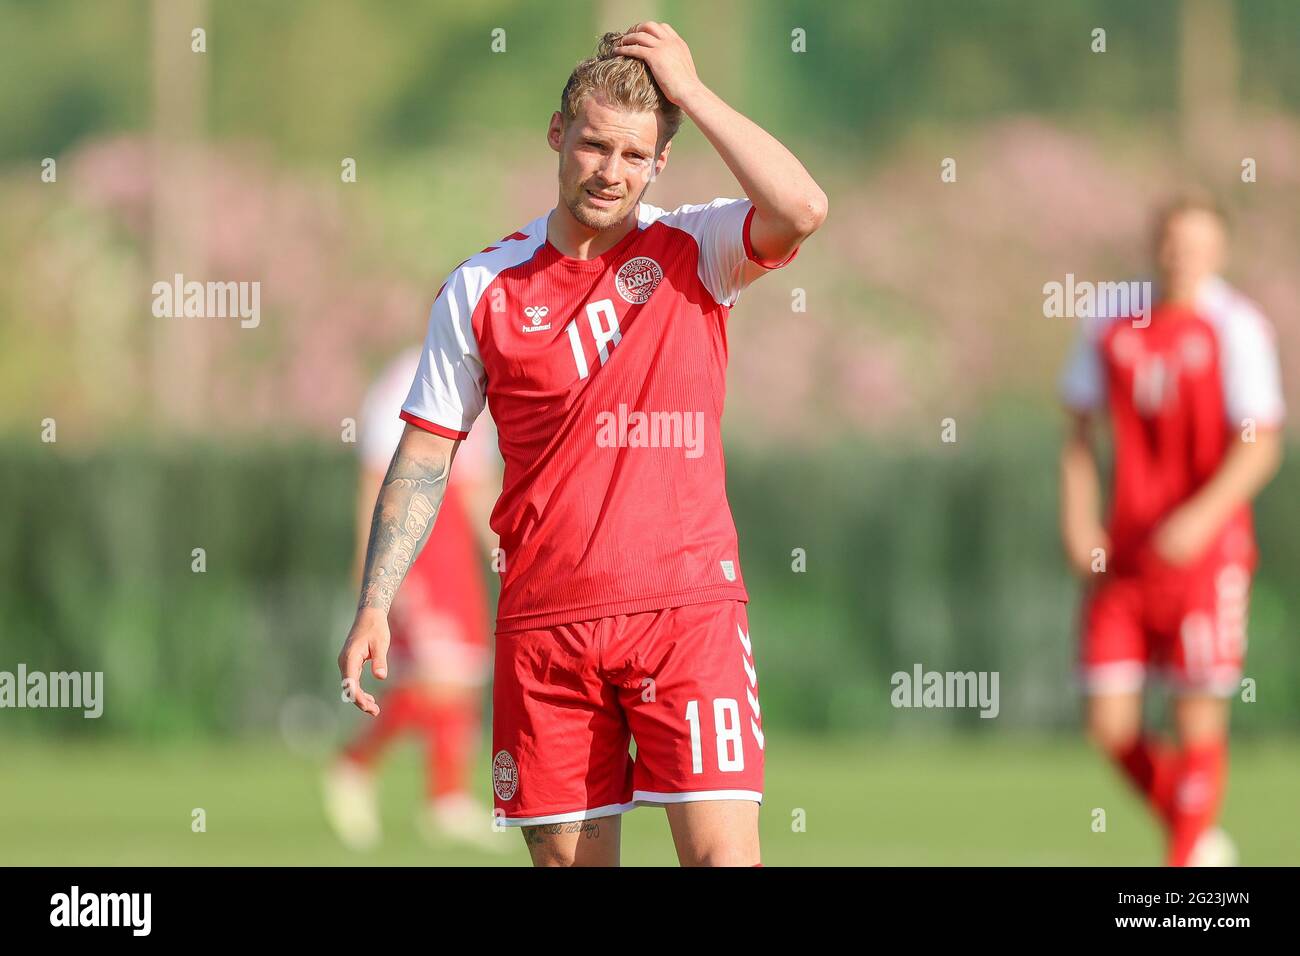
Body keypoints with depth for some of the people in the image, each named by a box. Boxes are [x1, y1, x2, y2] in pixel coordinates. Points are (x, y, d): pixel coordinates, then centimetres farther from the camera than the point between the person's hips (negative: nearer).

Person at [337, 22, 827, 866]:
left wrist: (690, 91, -11)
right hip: (544, 627, 2)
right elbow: (425, 458, 10)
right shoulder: (483, 290, 6)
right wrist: (374, 607, 1)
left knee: (723, 852, -11)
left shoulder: (694, 251, 4)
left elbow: (802, 210, -17)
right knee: (569, 856, 3)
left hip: (689, 604, -2)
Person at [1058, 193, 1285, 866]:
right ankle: (1197, 839, 23)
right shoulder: (1111, 328, 7)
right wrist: (1077, 518, 3)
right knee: (1111, 728, 0)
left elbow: (1261, 446, -11)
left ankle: (1185, 865, 7)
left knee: (1199, 722, -4)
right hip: (1121, 557, 4)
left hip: (1205, 551, -4)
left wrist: (1202, 517, -23)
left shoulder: (1237, 329, -7)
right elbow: (1079, 432, 16)